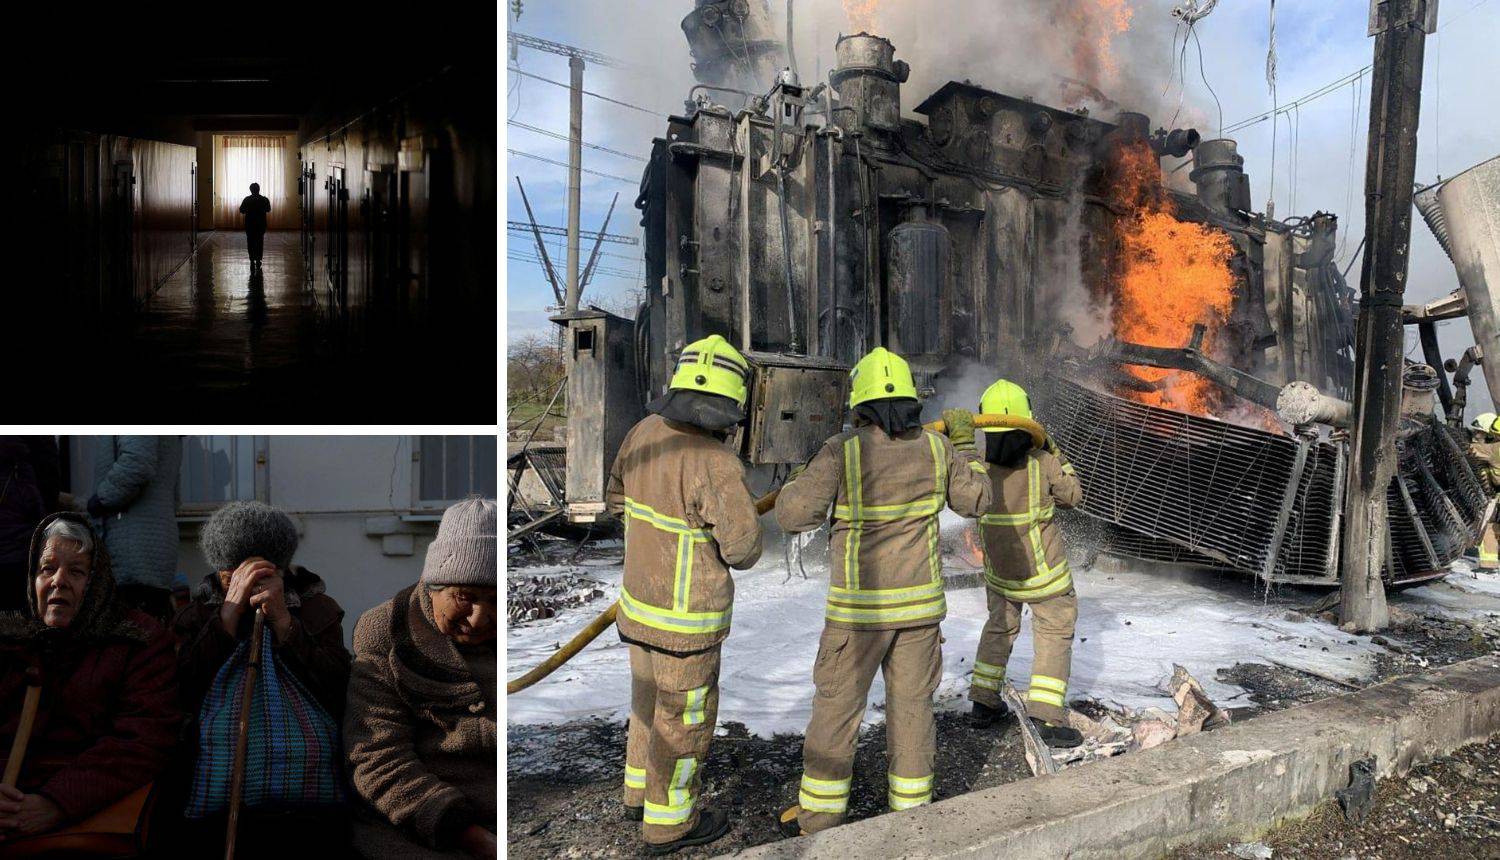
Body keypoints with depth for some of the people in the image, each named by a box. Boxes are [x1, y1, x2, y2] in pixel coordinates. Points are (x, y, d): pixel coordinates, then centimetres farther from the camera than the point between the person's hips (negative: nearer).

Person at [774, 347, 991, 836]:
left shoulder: (842, 452, -15)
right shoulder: (936, 448, -3)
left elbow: (793, 514, -15)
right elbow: (974, 502, 11)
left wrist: (803, 479, 6)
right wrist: (964, 444, 19)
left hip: (859, 605, -3)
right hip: (920, 602, 4)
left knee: (837, 706, 8)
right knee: (912, 704, 14)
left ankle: (819, 816, 17)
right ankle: (910, 808, 24)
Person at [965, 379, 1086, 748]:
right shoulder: (1042, 462, -21)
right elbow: (1073, 495, -3)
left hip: (997, 568, 4)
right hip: (1043, 568, -4)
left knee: (999, 628, 23)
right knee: (1055, 634, 8)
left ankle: (983, 702, 26)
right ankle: (1045, 715, -1)